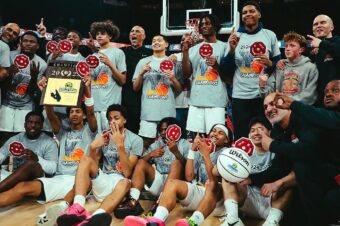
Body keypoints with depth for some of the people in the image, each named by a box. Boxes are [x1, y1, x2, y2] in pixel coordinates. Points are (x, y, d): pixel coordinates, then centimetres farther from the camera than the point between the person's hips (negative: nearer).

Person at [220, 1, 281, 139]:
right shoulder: (235, 37, 9)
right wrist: (232, 50, -11)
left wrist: (270, 64, -11)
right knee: (241, 138, 5)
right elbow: (226, 70, 5)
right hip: (240, 96, 0)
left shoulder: (270, 35, 8)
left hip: (264, 95, 0)